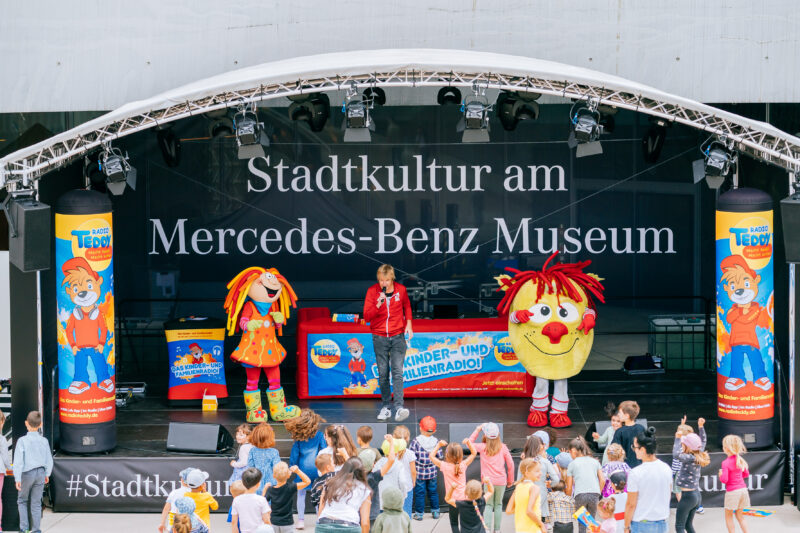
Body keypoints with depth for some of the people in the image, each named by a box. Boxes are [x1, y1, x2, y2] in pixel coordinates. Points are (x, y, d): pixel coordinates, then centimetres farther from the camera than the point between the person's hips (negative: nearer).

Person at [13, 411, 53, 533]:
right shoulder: (44, 441, -2)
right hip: (40, 473, 3)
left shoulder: (22, 441, -13)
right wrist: (47, 474, 20)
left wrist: (17, 478, -13)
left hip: (27, 473, -3)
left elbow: (18, 460, -16)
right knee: (36, 503, 9)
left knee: (22, 501, 14)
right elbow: (49, 460, 5)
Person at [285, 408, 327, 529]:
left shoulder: (299, 437, -2)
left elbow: (294, 453, 1)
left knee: (301, 494, 8)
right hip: (316, 468, 0)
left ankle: (301, 520, 6)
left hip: (303, 467, 0)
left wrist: (292, 466, 12)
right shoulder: (319, 435, -3)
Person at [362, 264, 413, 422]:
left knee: (397, 372, -10)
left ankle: (399, 408, -18)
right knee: (382, 374, 2)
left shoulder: (401, 290, -1)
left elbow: (407, 306, 20)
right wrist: (378, 305, -24)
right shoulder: (372, 291, -5)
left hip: (397, 337, 0)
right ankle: (385, 407, 12)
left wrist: (408, 324, 11)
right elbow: (367, 316, -9)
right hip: (379, 338, 0)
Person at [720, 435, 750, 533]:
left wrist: (721, 474, 1)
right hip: (743, 489, 6)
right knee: (740, 516, 17)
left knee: (728, 517, 8)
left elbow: (724, 479, -19)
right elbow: (746, 474, 13)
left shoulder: (726, 463, -16)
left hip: (732, 492, -6)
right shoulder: (740, 460, 3)